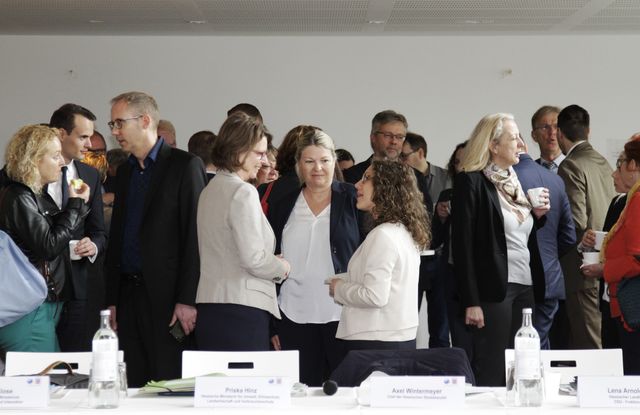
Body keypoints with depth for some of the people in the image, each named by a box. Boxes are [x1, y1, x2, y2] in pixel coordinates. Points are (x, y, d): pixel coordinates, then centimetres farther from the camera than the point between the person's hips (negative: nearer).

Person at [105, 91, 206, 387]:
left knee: (170, 383, -6)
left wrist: (187, 299, -15)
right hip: (128, 294, 7)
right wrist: (112, 299, 12)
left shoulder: (185, 165, -4)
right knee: (133, 387, 6)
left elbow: (194, 234, -10)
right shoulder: (125, 171, 17)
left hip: (166, 295, -6)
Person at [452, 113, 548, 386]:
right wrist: (471, 302, -15)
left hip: (525, 288, 8)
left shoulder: (514, 180, 15)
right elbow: (462, 244, -12)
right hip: (493, 290, -7)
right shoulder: (472, 182, -8)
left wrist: (537, 215, 2)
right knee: (491, 374, -2)